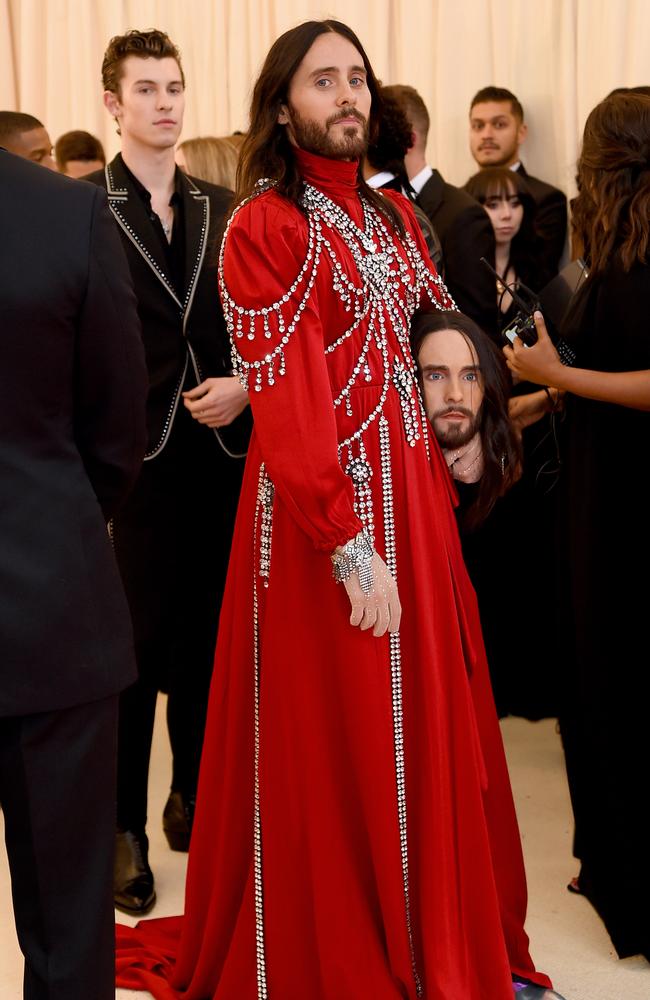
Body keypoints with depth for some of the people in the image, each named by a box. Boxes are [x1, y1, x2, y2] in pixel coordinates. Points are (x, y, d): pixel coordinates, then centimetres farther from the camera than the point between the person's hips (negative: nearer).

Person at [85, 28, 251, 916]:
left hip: (221, 451, 5)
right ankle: (124, 827, 15)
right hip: (132, 458, -4)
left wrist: (243, 385, -5)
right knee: (132, 648, 1)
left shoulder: (220, 207, 10)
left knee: (205, 637, 14)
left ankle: (193, 796, 31)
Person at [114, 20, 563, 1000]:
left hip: (411, 496, 6)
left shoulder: (395, 218, 14)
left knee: (417, 725, 11)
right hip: (317, 509, -6)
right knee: (328, 742, 2)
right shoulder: (263, 229, -7)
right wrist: (350, 547, -22)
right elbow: (286, 402, -15)